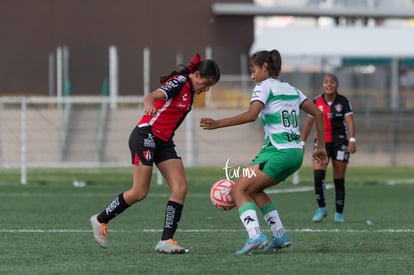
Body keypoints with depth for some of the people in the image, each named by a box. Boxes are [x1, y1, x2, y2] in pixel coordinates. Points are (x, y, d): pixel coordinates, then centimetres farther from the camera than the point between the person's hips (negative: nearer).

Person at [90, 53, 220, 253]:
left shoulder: (189, 89, 12)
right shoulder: (179, 82, -15)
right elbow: (153, 96, -33)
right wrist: (149, 103, -55)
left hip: (164, 142, 9)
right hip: (146, 136, -9)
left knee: (180, 187, -7)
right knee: (140, 192, -8)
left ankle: (166, 240, -8)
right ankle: (100, 220, 14)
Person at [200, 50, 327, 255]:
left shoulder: (264, 86, -2)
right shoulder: (291, 89, 21)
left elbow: (251, 115, -19)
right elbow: (318, 114, 19)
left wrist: (218, 124, -20)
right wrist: (321, 146, 21)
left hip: (277, 152, -8)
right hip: (296, 153, 8)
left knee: (239, 190, -5)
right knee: (254, 189, 23)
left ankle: (255, 236, -25)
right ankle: (280, 235, 14)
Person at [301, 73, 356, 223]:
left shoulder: (343, 101, -4)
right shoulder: (316, 102, 3)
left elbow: (349, 121, -12)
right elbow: (309, 123, 10)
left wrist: (352, 140, -25)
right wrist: (302, 142, 8)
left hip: (340, 142, -1)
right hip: (321, 142, 1)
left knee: (339, 180, 2)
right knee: (318, 174, -17)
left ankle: (339, 214, 14)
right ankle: (321, 208, -2)